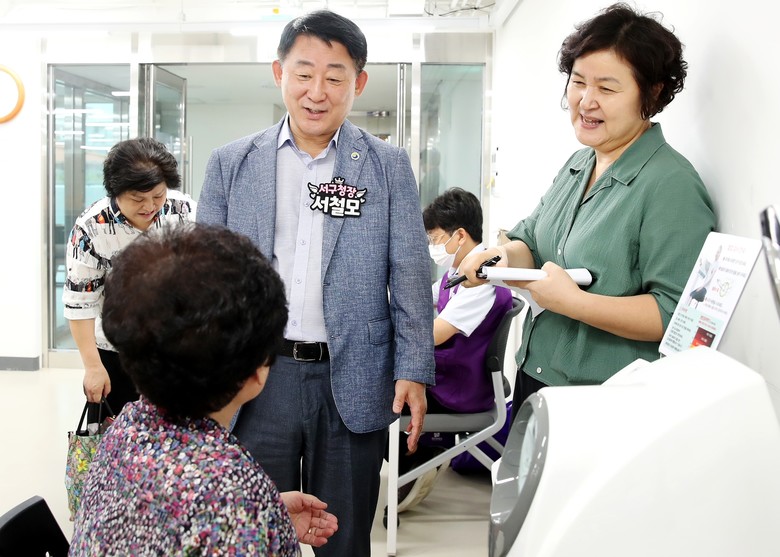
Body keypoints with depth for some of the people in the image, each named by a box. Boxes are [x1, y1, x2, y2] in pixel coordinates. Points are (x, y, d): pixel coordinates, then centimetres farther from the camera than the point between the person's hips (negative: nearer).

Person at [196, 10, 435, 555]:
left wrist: (413, 371, -7)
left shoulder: (389, 165, 2)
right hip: (256, 380, 1)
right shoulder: (231, 163, 5)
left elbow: (410, 275, 0)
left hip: (354, 382, -1)